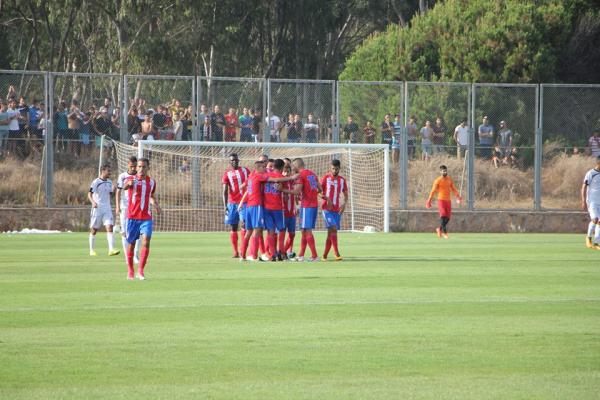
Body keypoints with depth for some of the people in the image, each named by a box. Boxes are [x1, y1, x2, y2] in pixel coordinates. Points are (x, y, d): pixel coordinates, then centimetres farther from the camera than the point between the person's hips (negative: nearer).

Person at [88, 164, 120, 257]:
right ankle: (92, 250, 16)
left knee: (109, 228, -10)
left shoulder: (109, 182, 10)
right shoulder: (96, 182, -9)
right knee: (94, 230, 4)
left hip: (107, 209, 5)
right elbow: (89, 194, -14)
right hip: (97, 208, -5)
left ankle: (111, 249, -17)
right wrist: (93, 202, -32)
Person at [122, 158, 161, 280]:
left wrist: (156, 205, 6)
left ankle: (140, 270, -12)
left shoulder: (151, 182, 8)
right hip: (132, 216, -2)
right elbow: (124, 187, -30)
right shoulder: (132, 179, -6)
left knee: (146, 242, -15)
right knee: (131, 244, 6)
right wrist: (128, 184, -54)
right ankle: (130, 271, 21)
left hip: (146, 217, 2)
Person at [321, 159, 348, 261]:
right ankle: (336, 252, -16)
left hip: (337, 209, 4)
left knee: (331, 233, 4)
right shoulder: (325, 178, -3)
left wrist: (344, 204, -4)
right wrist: (326, 198, -19)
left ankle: (325, 255, 11)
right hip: (327, 208, -4)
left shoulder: (342, 180, 10)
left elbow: (345, 194, 15)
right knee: (333, 229, -18)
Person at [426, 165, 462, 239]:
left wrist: (458, 196, -2)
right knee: (443, 215, -15)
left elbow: (453, 189, 13)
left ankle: (439, 229, 24)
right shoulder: (438, 181, -4)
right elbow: (433, 191, -5)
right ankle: (445, 232, -14)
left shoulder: (449, 180, 11)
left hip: (448, 200, 5)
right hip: (441, 200, -5)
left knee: (448, 217, 4)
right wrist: (429, 201, -9)